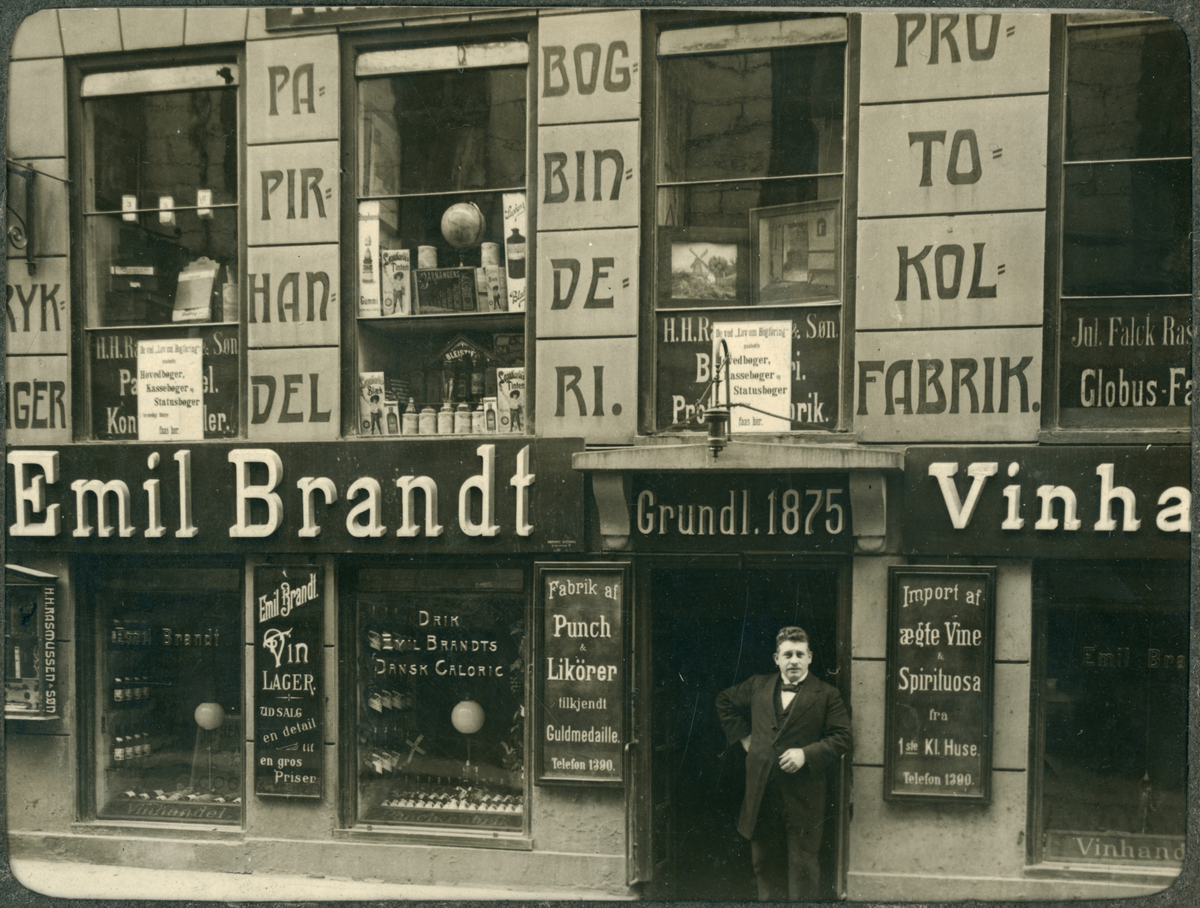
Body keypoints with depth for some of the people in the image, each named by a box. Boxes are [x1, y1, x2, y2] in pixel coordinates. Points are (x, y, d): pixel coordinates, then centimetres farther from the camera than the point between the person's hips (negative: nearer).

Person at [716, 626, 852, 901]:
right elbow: (724, 701, 25)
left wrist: (806, 754, -17)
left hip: (802, 794, -4)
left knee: (802, 865, 0)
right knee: (765, 862, 12)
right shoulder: (758, 686, 10)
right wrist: (743, 735, 15)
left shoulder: (827, 695, -2)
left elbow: (841, 739, -5)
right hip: (761, 792, 4)